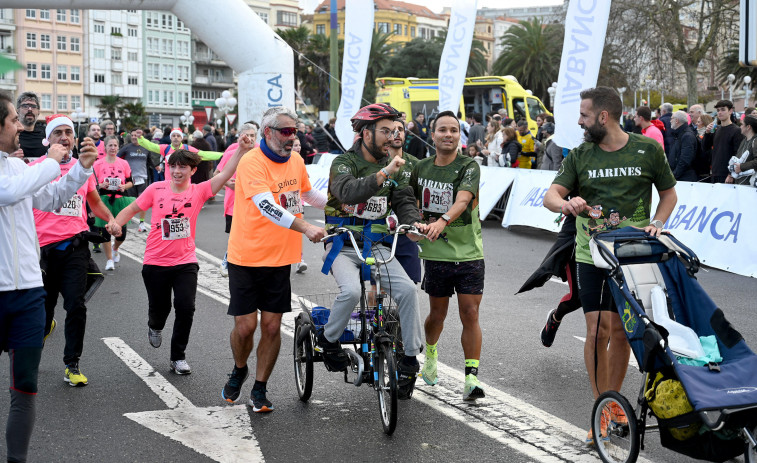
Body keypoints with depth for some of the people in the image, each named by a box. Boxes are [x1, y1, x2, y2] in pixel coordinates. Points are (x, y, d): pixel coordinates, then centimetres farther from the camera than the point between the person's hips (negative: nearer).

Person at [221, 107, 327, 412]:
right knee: (246, 325, -2)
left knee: (272, 326, 4)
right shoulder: (252, 163, -16)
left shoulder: (296, 161, 6)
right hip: (247, 258, -5)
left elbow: (306, 193, 27)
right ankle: (239, 371, 29)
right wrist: (304, 227, -42)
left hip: (280, 258, 5)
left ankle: (259, 389, 18)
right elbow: (267, 207, -31)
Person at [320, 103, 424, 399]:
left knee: (407, 289, -17)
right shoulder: (344, 162, -10)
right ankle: (328, 340, -3)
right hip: (343, 246, -4)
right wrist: (383, 174, -42)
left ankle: (410, 358, -5)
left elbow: (404, 201, 2)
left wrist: (414, 222, -20)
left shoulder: (393, 166, 8)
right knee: (351, 291, -31)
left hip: (376, 247, 5)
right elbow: (349, 191, -30)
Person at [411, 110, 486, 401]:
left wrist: (442, 220, -42)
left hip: (469, 254, -3)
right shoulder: (422, 168, 6)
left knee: (470, 315, -6)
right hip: (436, 254, 3)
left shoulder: (469, 167, -7)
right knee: (437, 314, 13)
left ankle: (472, 378, -1)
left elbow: (463, 200, -26)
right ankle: (429, 355, 42)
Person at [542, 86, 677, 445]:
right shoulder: (579, 156, 3)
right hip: (591, 255, 0)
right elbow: (550, 195, -4)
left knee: (621, 330, 7)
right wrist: (566, 203, -28)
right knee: (598, 330, -7)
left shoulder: (648, 150, 1)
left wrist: (656, 223, -6)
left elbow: (669, 192, 12)